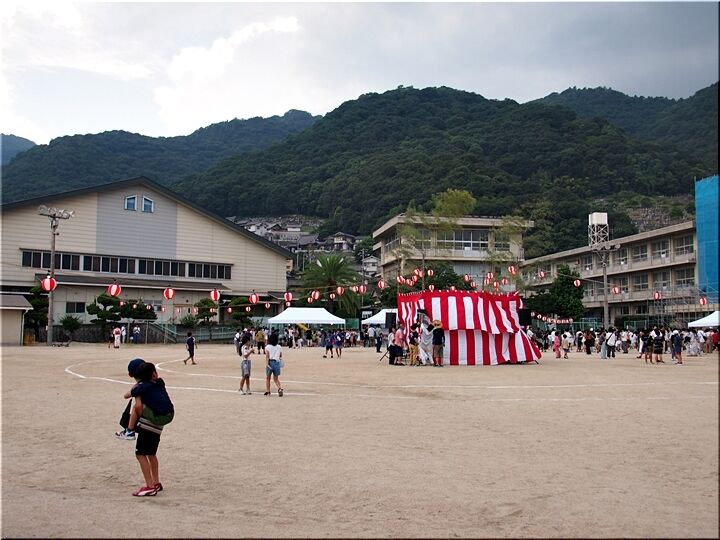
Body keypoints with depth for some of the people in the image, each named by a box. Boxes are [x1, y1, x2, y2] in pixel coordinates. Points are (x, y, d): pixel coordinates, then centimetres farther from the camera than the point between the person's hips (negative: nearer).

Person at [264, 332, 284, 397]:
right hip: (277, 363, 2)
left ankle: (267, 391, 16)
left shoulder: (267, 347, -1)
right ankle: (280, 388, -13)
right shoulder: (279, 347, 7)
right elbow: (281, 356, 9)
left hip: (270, 362, -2)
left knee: (267, 378, 15)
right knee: (276, 379, 11)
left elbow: (267, 356, -11)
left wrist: (267, 364, -16)